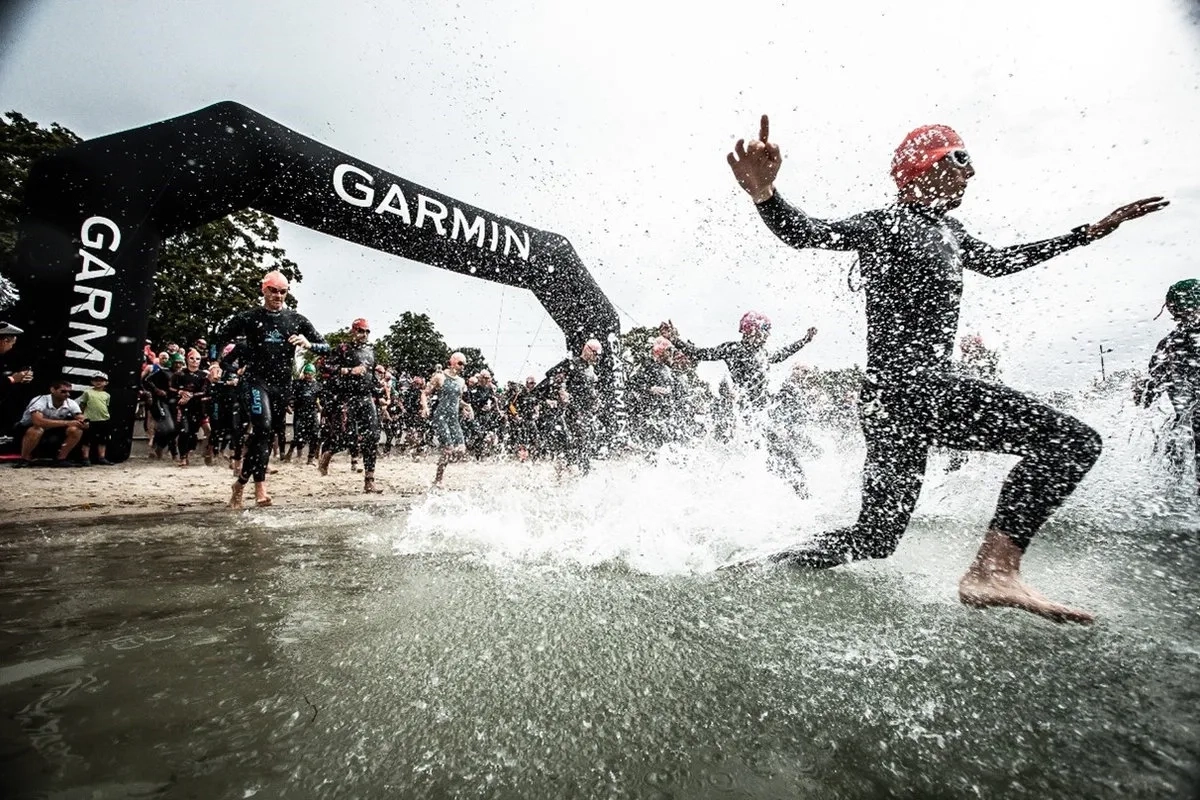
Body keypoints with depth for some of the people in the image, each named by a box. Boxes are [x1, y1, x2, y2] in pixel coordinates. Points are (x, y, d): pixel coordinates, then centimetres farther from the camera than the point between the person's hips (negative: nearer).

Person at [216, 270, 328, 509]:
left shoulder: (296, 320, 6)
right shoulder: (248, 318, 1)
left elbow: (326, 347, 4)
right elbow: (219, 340, 11)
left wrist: (308, 344, -15)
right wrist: (227, 368, 3)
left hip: (282, 384, 4)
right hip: (256, 380, -3)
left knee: (266, 436, 9)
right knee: (263, 427, -24)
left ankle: (240, 483, 25)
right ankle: (260, 486, -22)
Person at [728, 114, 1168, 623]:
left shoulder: (945, 229, 22)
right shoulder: (889, 224, -5)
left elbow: (997, 262, 38)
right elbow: (807, 234, -20)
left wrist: (1090, 233, 41)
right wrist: (763, 193, -40)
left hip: (918, 393, 9)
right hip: (904, 387, -9)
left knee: (874, 537, 13)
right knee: (1073, 440, -13)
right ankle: (994, 570, -15)